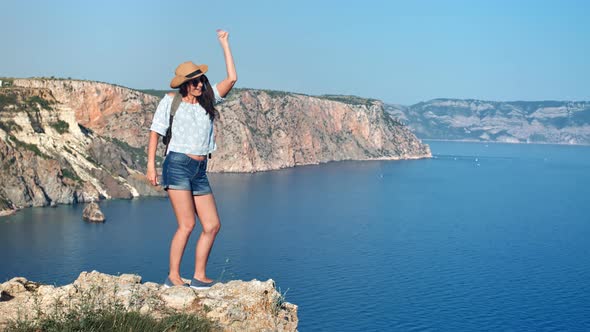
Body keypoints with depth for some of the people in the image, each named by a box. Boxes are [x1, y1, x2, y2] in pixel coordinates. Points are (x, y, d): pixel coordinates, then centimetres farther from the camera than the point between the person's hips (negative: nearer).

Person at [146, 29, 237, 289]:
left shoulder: (207, 100, 14)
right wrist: (151, 165, -5)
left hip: (200, 172, 6)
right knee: (187, 224, -14)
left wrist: (225, 44, 11)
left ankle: (199, 276, 9)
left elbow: (231, 78, 9)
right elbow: (155, 132, 4)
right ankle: (173, 277, -6)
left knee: (212, 225, 0)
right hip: (178, 165, -6)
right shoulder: (171, 102, 4)